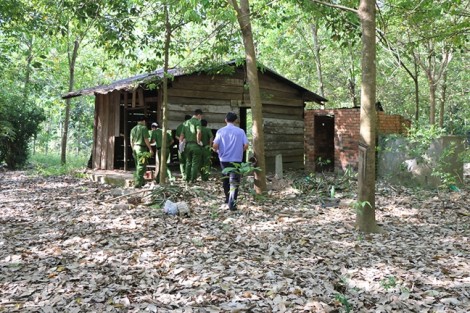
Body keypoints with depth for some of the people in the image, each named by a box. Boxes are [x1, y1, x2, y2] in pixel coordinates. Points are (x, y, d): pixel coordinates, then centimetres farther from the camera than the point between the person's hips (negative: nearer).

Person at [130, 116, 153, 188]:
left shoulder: (133, 129, 12)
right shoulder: (144, 128, -9)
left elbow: (131, 141, 15)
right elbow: (146, 140, -15)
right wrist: (150, 149, -11)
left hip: (135, 148, 7)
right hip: (142, 149, -7)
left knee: (138, 166, 15)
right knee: (141, 167, -4)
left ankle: (142, 181, 23)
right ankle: (138, 183, -7)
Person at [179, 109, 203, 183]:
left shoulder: (186, 122, 12)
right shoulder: (197, 121, -7)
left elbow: (182, 134, 11)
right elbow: (199, 132, -23)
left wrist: (181, 142, 16)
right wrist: (198, 141, -12)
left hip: (187, 145, 6)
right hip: (195, 145, -6)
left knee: (188, 162, 17)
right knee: (195, 163, 2)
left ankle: (187, 178, 20)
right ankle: (193, 179, 2)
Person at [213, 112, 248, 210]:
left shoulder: (221, 131, -3)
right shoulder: (240, 131, -3)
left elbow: (215, 146, -10)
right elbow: (246, 145, -7)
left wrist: (217, 150, 13)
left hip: (224, 159, 2)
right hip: (236, 159, -2)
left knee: (225, 180, 21)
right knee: (234, 182, -3)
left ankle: (228, 199, 36)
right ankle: (232, 204, -14)